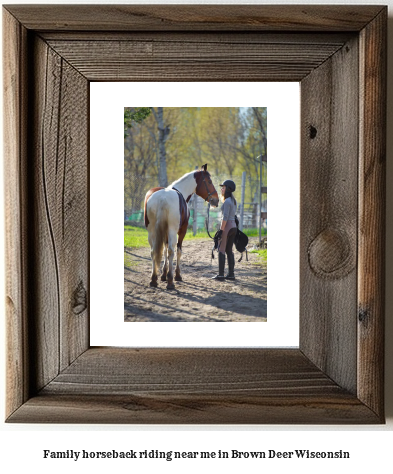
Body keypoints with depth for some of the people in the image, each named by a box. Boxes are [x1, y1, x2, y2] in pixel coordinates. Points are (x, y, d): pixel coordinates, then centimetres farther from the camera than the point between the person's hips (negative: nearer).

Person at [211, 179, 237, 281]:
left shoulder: (227, 201, -14)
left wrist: (221, 230, -19)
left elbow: (225, 217, -20)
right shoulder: (233, 201, 15)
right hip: (233, 226, 9)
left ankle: (221, 275, -7)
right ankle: (231, 274, 12)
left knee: (221, 250, -5)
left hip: (227, 226, -9)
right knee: (229, 250, 12)